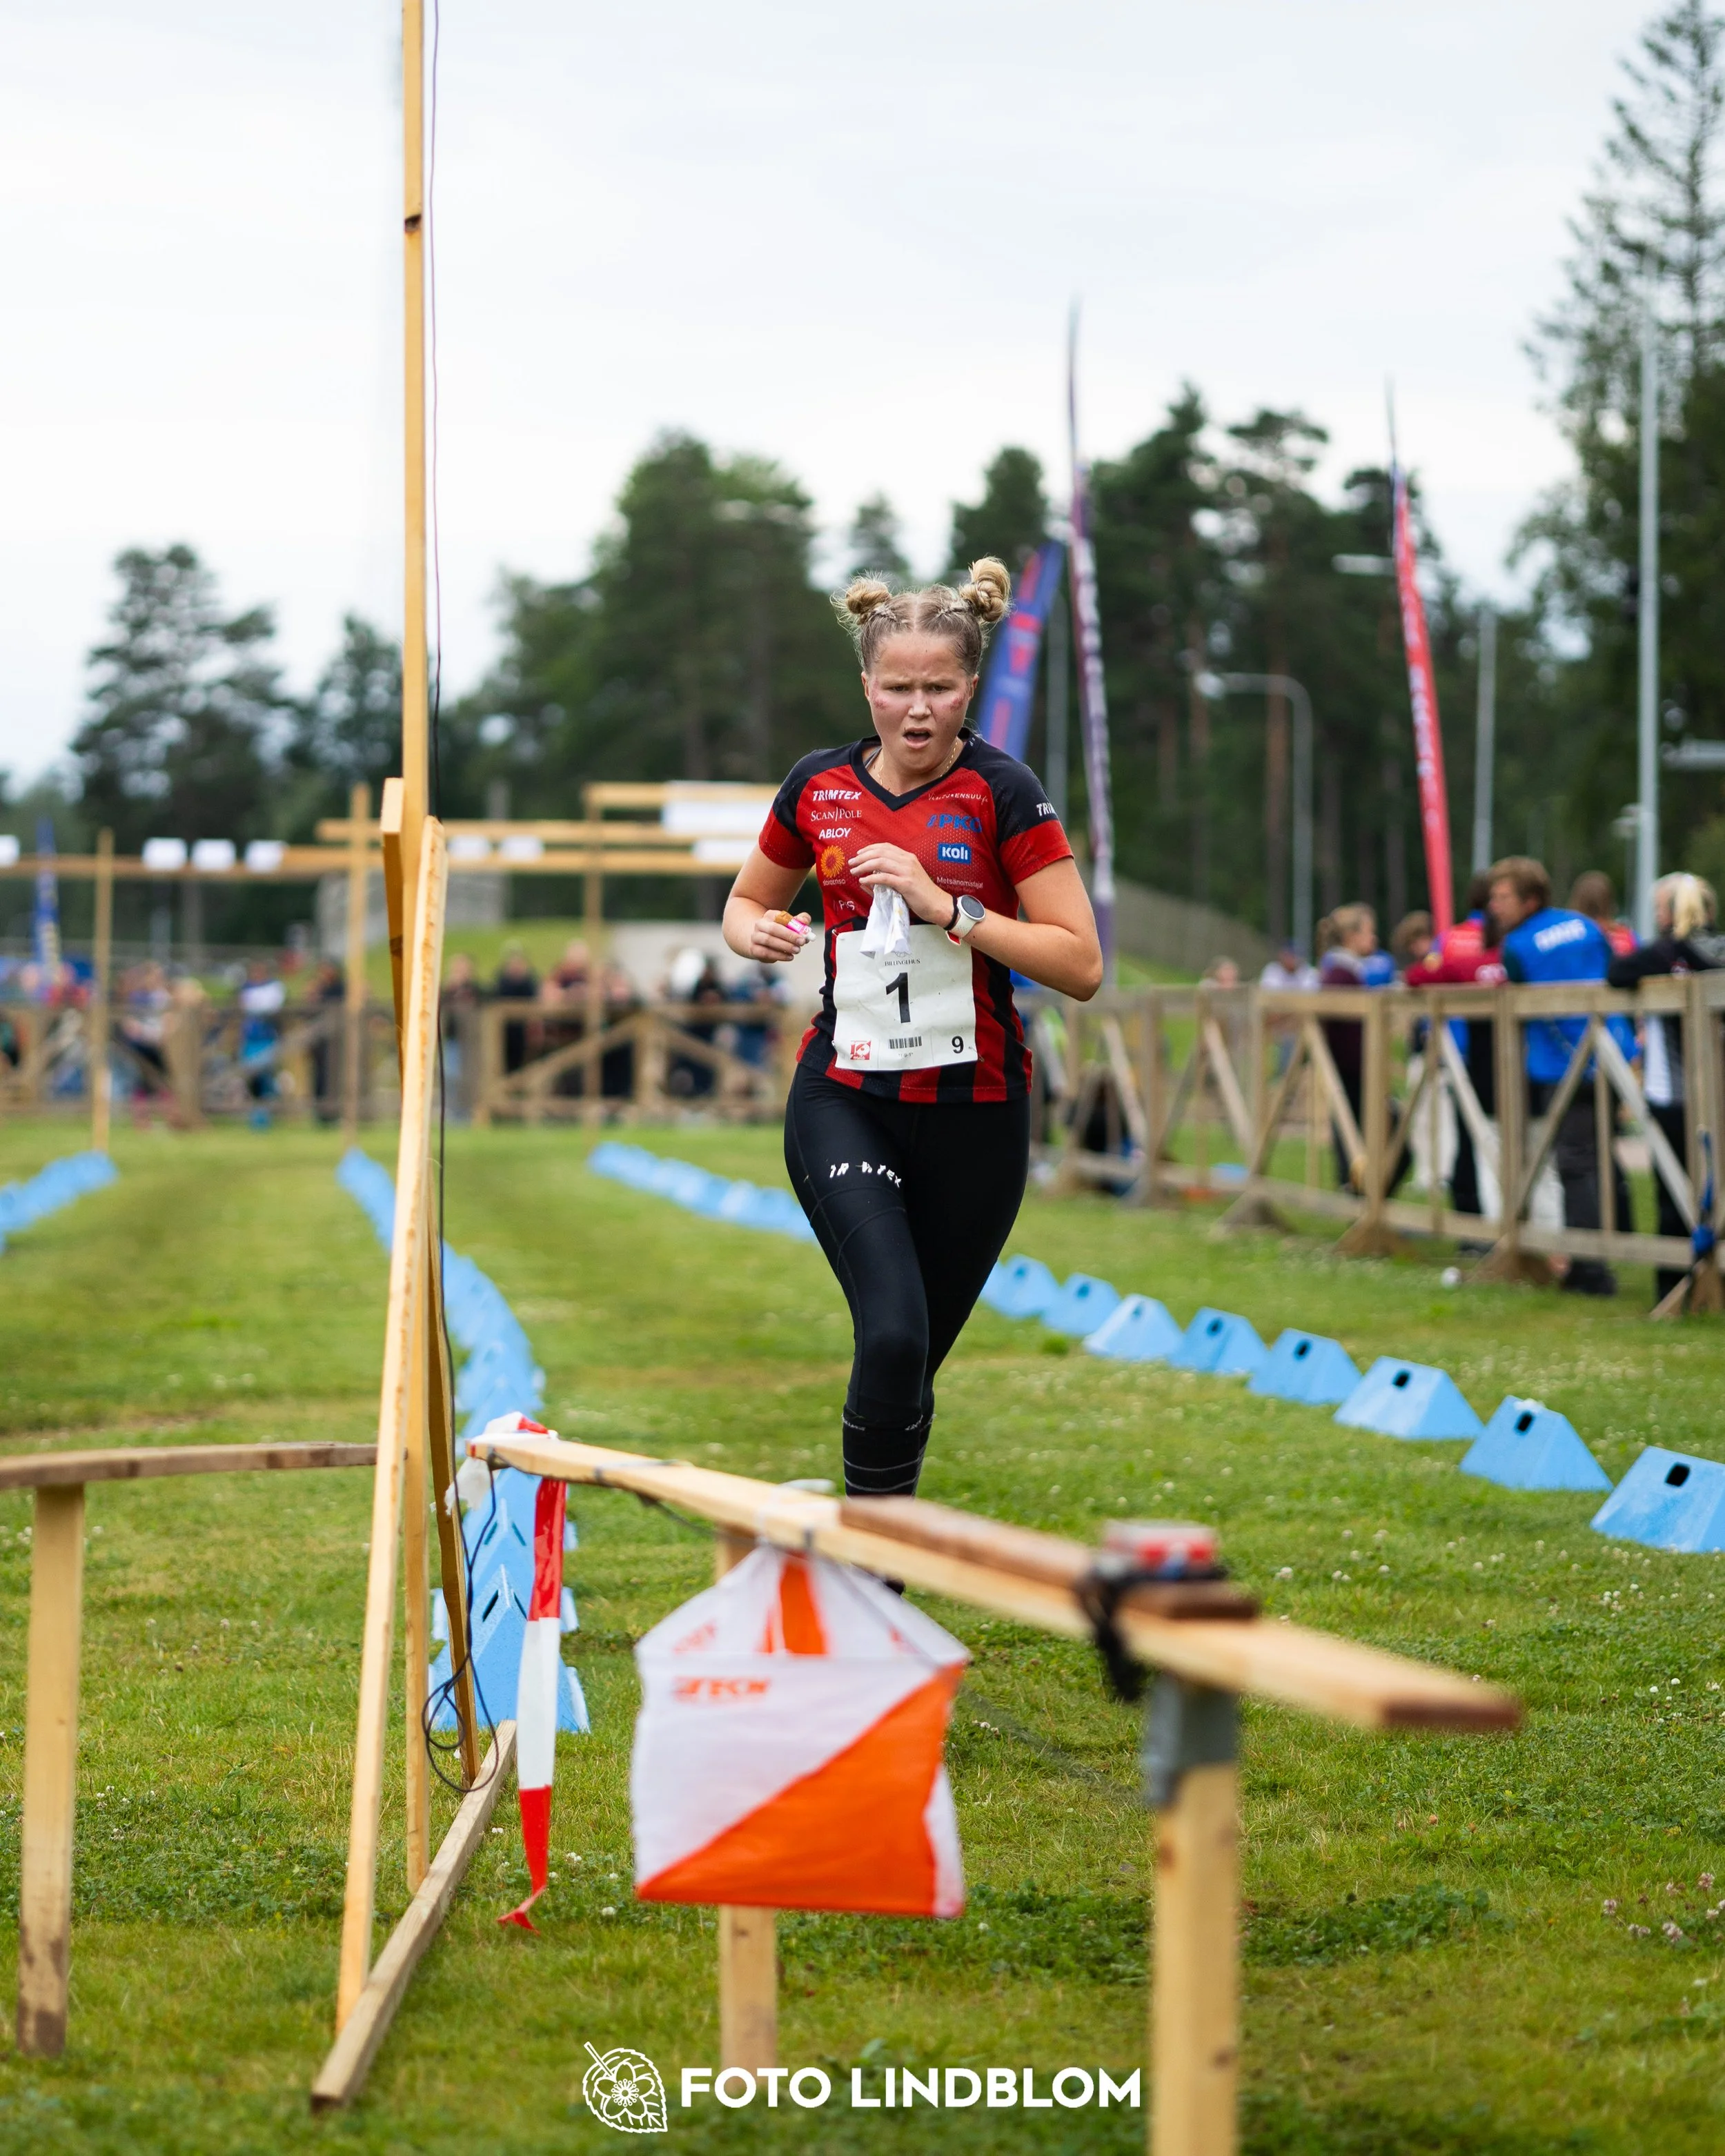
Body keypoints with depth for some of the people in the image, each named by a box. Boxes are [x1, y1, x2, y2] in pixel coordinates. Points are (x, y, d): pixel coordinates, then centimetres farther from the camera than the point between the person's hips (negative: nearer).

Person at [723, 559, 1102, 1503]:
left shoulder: (1002, 790, -8)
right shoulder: (818, 786, 2)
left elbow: (1082, 964, -12)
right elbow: (748, 899, 20)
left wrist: (946, 907, -21)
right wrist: (755, 931, -4)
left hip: (975, 1113, 0)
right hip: (844, 1099, 1)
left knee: (913, 1358, 10)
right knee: (893, 1334, -20)